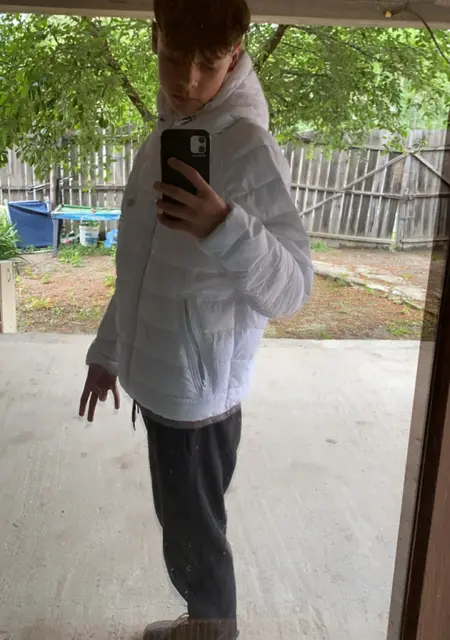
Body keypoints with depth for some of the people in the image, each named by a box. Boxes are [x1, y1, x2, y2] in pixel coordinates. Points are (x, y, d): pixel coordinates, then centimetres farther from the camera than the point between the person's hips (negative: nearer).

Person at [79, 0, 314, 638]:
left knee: (194, 538, 9)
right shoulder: (164, 138, 8)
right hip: (159, 382, 8)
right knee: (185, 529, 23)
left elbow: (290, 289, -23)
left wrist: (224, 227, -40)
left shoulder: (250, 149, -18)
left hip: (199, 392, -8)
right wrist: (108, 349, 19)